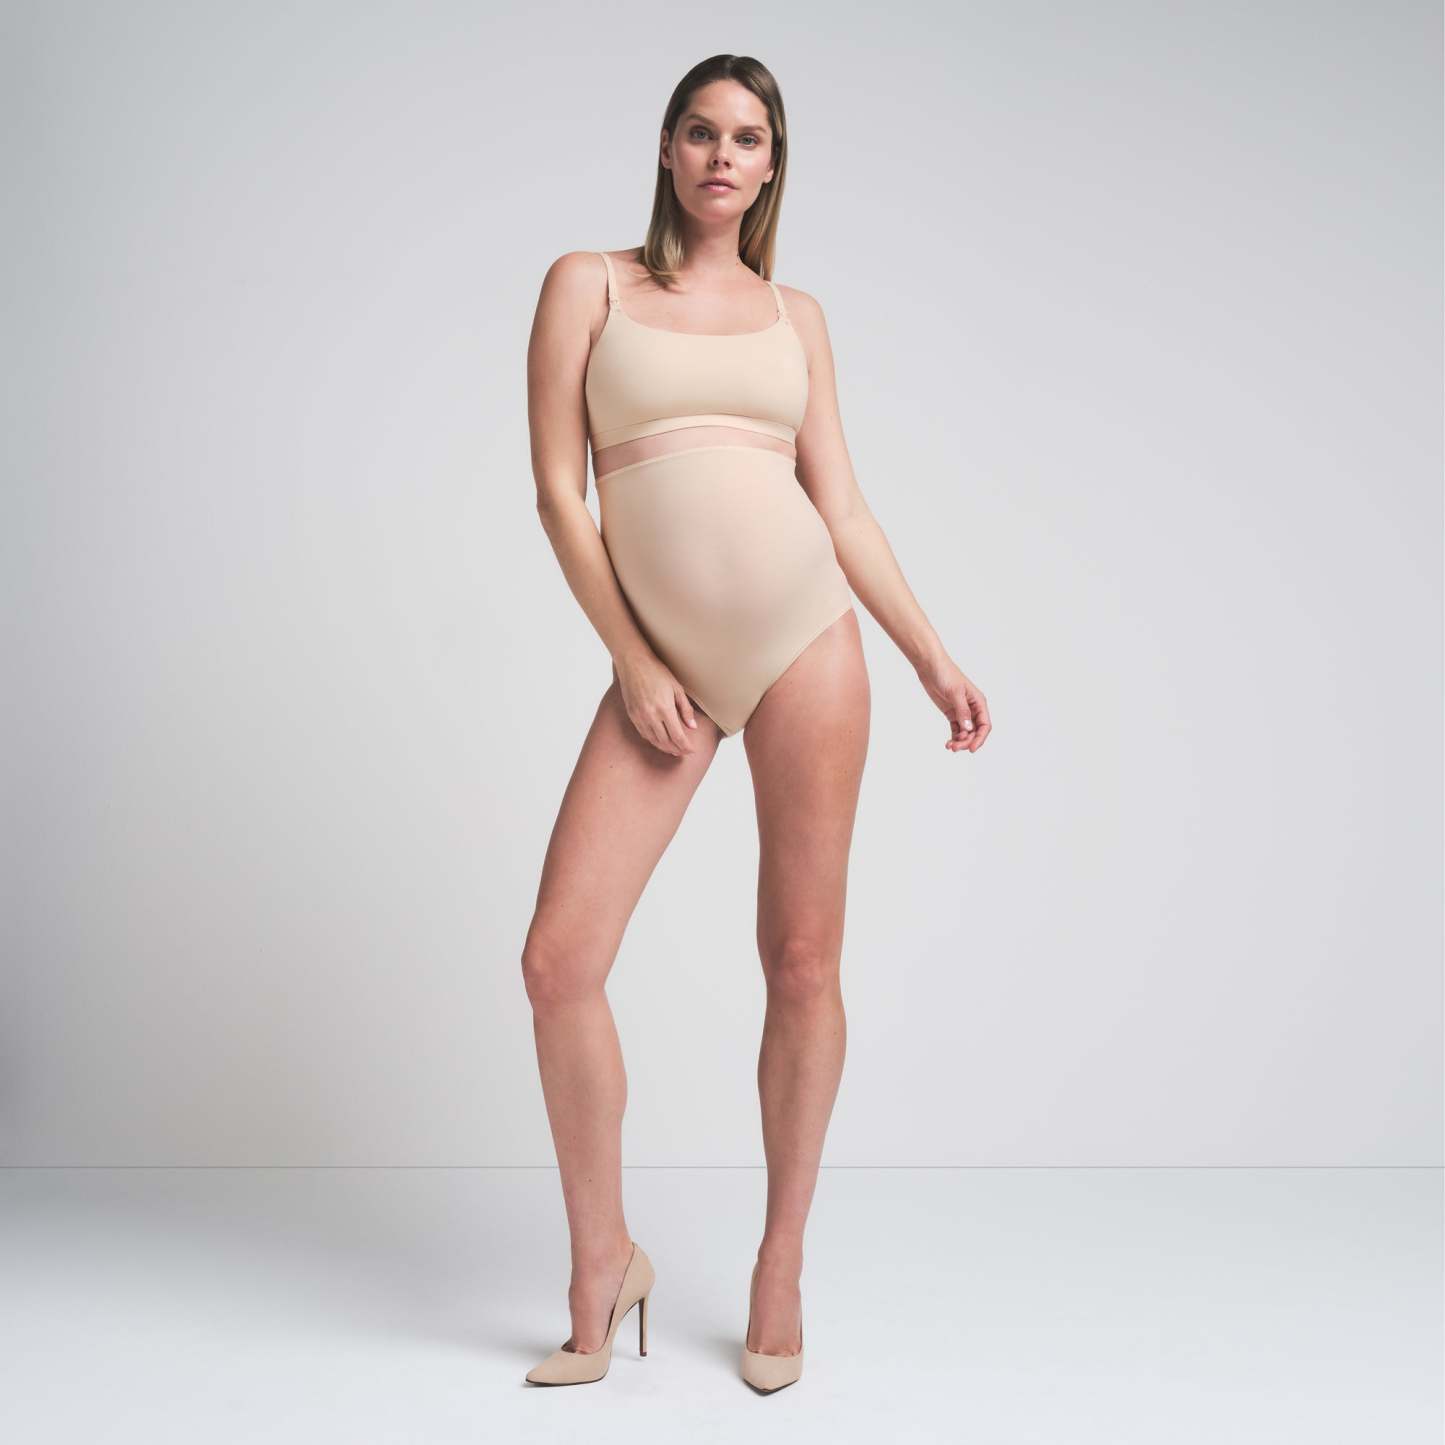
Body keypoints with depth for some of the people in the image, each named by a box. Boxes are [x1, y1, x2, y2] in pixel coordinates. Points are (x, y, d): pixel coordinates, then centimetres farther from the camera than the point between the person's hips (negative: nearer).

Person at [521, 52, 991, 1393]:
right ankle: (602, 1263, 13)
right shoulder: (588, 283, 9)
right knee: (558, 958, -8)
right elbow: (557, 490, 2)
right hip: (664, 662, -1)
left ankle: (781, 1266, 19)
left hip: (805, 638, 1)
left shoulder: (795, 315, 14)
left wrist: (935, 659, 8)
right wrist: (634, 665, -4)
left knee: (802, 963, 1)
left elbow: (841, 505, 13)